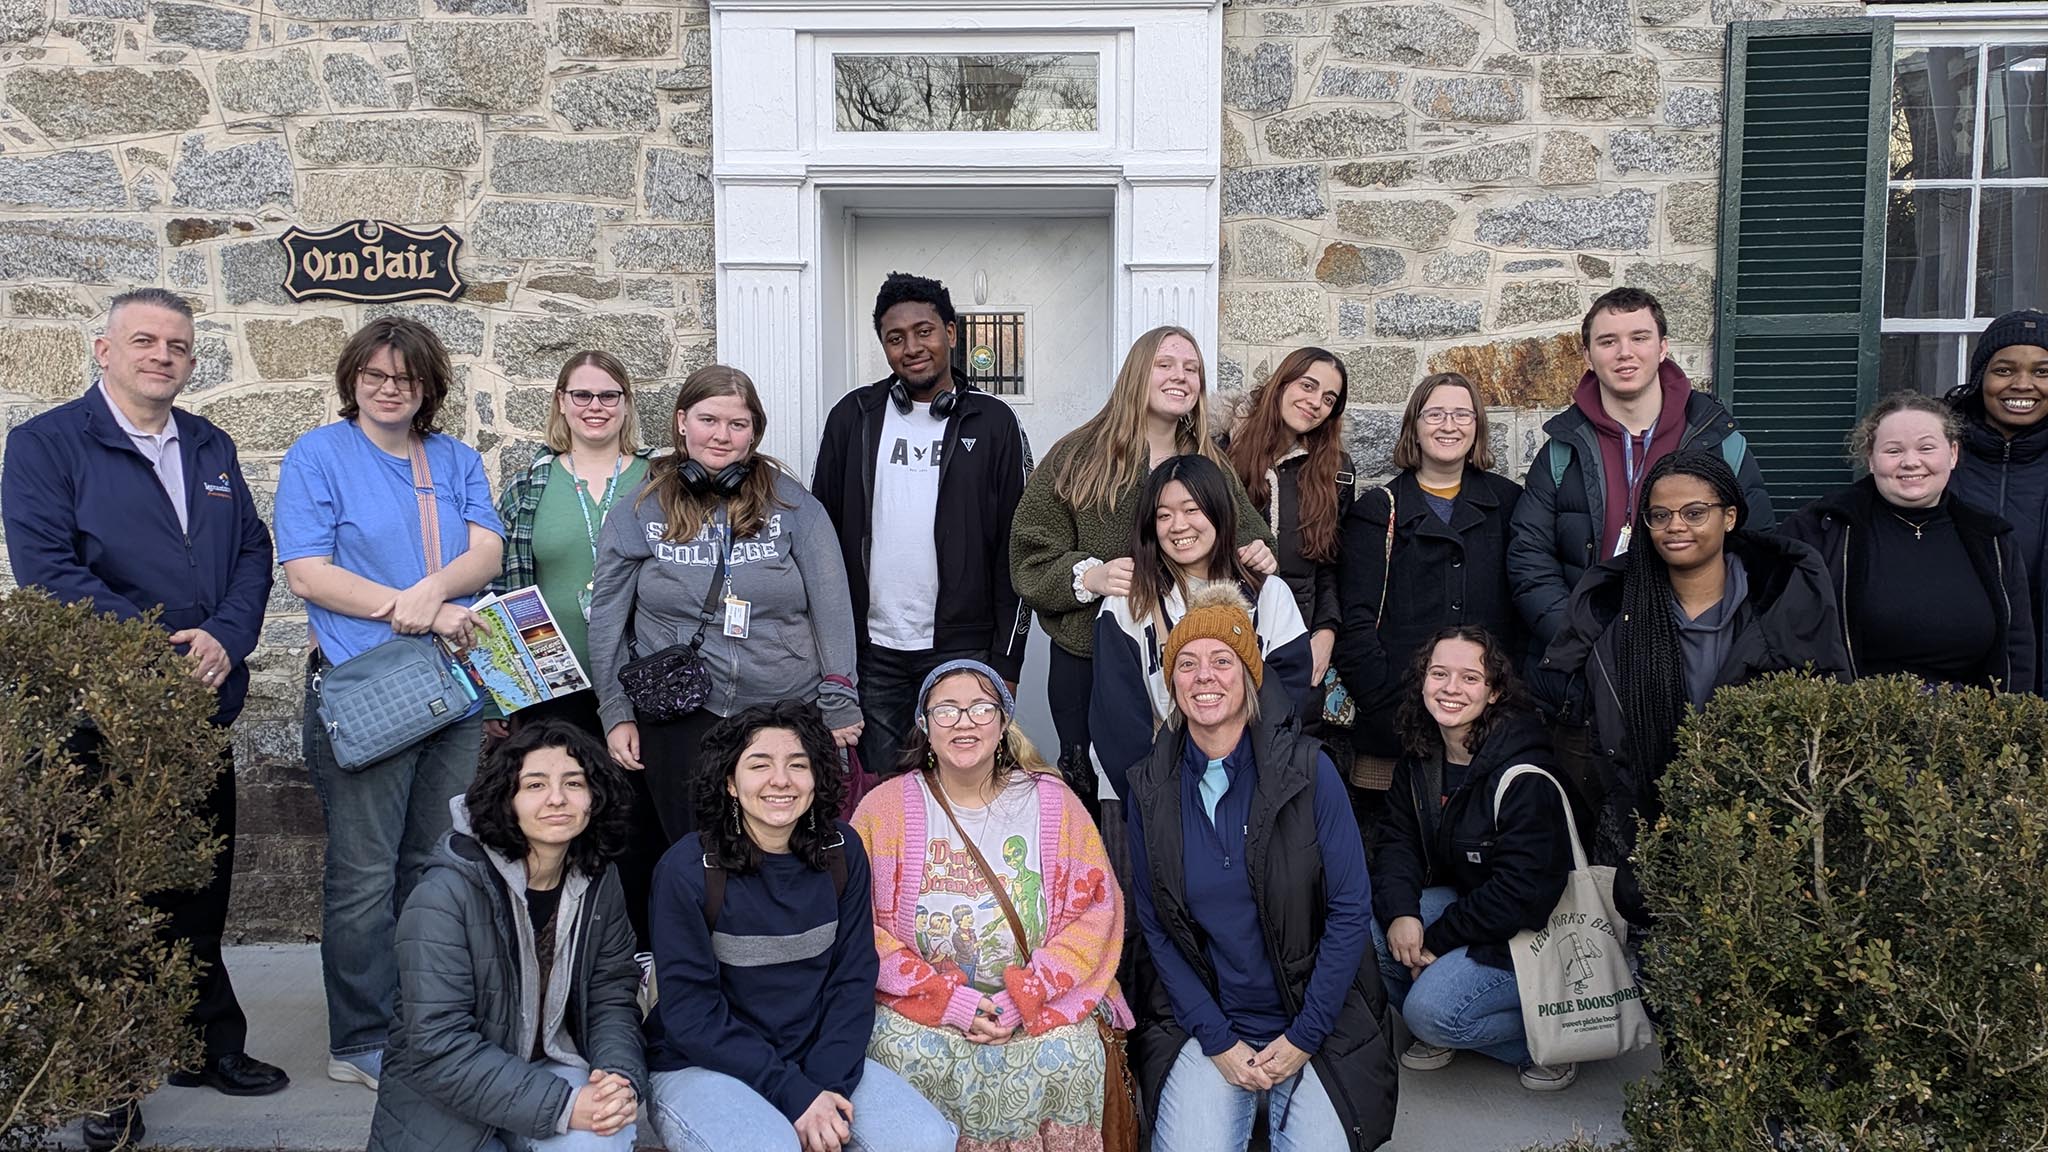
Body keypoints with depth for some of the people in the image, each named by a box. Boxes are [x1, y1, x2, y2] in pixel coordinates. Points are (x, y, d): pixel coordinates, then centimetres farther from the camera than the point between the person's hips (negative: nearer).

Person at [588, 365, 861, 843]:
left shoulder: (790, 502, 0)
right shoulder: (641, 511, 2)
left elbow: (831, 604, -1)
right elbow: (607, 619, 6)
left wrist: (839, 703, -3)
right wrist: (617, 714, 4)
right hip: (681, 720, 0)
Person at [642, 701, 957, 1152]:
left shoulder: (842, 850, -2)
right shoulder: (688, 870, -14)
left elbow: (854, 978, 0)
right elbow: (691, 1012, -15)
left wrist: (827, 1081, -15)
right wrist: (795, 1095, -20)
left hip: (817, 1060, 4)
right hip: (701, 1068, -4)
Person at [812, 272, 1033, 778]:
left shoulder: (993, 424, 1)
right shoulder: (854, 417, 5)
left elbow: (1015, 549, 0)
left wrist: (1006, 661, -4)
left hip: (962, 651, -1)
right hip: (871, 650, 2)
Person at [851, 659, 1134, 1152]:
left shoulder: (1053, 802, 5)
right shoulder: (885, 808, 2)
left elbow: (1097, 911, 0)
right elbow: (861, 928, -5)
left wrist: (1023, 999, -12)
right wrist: (950, 1003, -15)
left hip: (1040, 1003, 1)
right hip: (919, 1006, -1)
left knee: (1071, 1056, -26)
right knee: (912, 1054, -29)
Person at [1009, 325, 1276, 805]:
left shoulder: (1212, 466, 10)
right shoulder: (1077, 456, -1)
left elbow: (1249, 540, 17)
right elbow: (1030, 558, -4)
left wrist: (1260, 556, -6)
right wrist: (1088, 576, -21)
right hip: (1087, 662, -2)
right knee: (1091, 788, 6)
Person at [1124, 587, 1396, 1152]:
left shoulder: (1308, 770, -11)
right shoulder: (1152, 789, -3)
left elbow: (1351, 909, -9)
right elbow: (1155, 926, 0)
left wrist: (1304, 1037, -11)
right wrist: (1218, 1042, -8)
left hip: (1316, 1020, -1)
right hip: (1204, 1022, 1)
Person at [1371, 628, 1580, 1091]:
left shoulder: (1525, 777, -24)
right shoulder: (1421, 756, -1)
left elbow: (1522, 890, -26)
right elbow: (1398, 839, 1)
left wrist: (1436, 940, -20)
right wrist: (1400, 911, -20)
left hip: (1525, 932, -7)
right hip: (1461, 903, 8)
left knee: (1431, 1011, -25)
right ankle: (1436, 1031, 7)